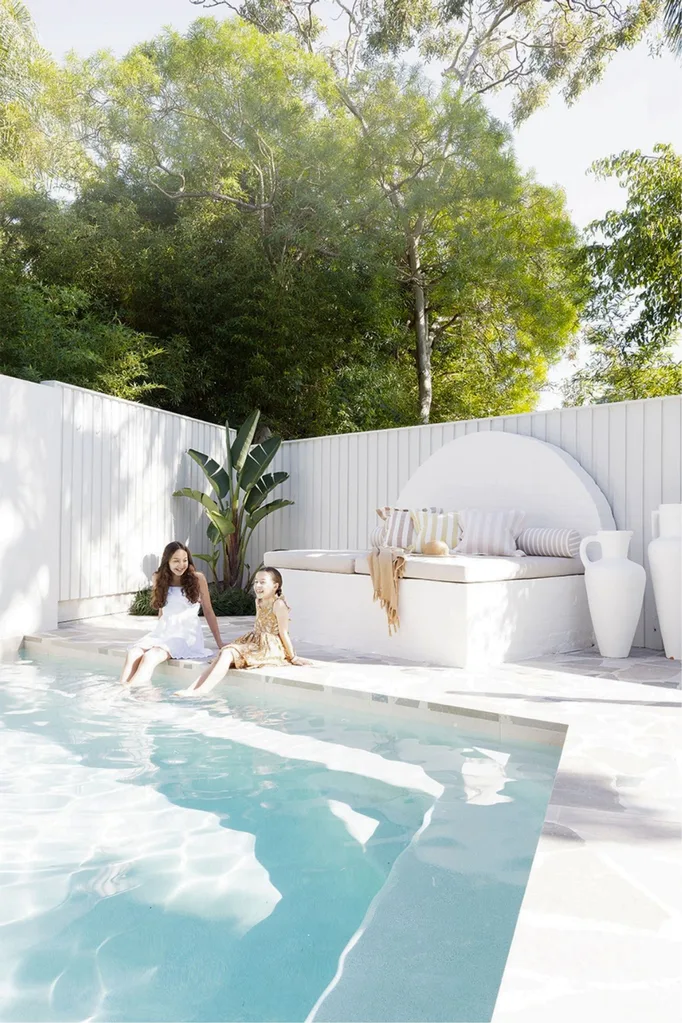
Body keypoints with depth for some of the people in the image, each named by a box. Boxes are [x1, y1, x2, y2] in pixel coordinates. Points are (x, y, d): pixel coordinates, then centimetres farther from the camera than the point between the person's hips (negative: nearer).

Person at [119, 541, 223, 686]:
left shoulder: (197, 578, -2)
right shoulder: (158, 578, 9)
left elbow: (208, 611, 4)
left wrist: (219, 643, 4)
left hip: (187, 633, -4)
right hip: (163, 631, 4)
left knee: (150, 656, -31)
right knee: (133, 654, -27)